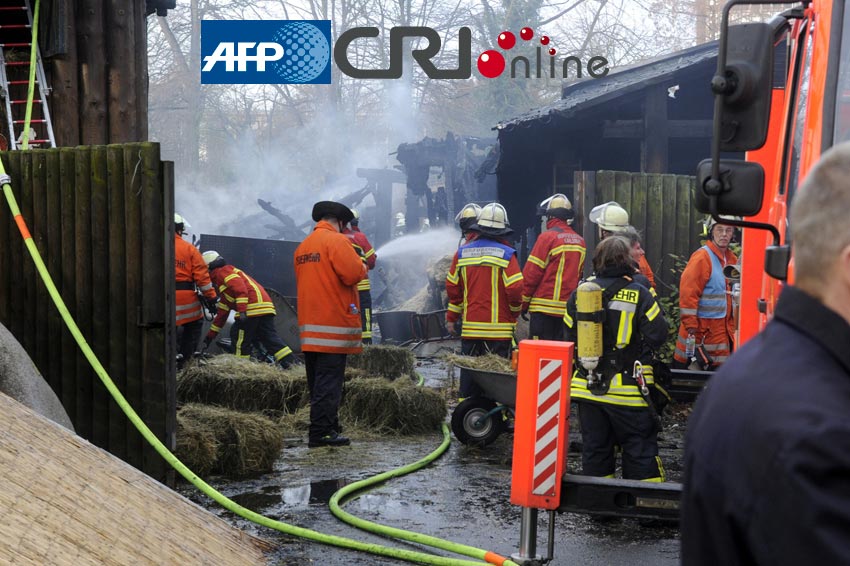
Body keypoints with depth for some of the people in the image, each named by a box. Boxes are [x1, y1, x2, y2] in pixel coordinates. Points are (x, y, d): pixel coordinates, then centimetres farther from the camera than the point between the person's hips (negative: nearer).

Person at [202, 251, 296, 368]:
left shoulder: (222, 271, 4)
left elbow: (239, 286, -14)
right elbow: (222, 313, 37)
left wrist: (242, 311, -23)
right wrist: (210, 335, 38)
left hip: (254, 306, -10)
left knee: (239, 336, -3)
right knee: (269, 337, 5)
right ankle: (290, 361, -5)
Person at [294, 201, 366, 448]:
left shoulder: (303, 246, 16)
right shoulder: (336, 240, -10)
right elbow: (352, 274, -21)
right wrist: (362, 267, 1)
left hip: (308, 325, 8)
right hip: (334, 324, -8)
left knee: (318, 381, 14)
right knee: (329, 381, -6)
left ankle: (329, 426, 23)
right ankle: (320, 433, -7)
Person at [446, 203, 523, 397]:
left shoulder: (462, 253, 5)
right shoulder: (506, 255, -8)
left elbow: (452, 288, 9)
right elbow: (515, 289, -13)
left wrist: (451, 318, 19)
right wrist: (514, 313, 6)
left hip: (470, 327, 4)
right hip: (499, 328, -3)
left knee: (469, 372, 11)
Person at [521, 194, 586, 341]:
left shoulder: (548, 237, -10)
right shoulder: (580, 241, 9)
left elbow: (531, 274, -10)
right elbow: (578, 276, 15)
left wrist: (522, 304, -2)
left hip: (545, 308, -6)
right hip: (569, 310, 6)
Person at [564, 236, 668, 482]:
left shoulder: (580, 292, 1)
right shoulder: (639, 294, -11)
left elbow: (569, 336, 8)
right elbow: (657, 336, -12)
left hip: (588, 386, 4)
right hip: (628, 391, -4)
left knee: (594, 448, 13)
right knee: (640, 451, 5)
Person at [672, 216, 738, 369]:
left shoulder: (731, 259, 11)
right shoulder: (702, 257, -12)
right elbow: (688, 294, -17)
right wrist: (691, 327, -19)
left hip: (722, 329, 7)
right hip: (701, 328, -7)